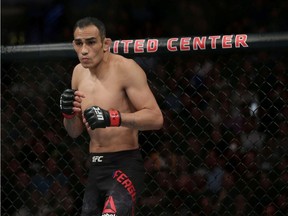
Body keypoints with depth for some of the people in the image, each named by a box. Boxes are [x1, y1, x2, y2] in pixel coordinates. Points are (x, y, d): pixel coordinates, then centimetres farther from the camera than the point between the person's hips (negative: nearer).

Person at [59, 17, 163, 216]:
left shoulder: (125, 68, -13)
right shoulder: (79, 72, 9)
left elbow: (156, 118, -20)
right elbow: (75, 132, 16)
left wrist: (112, 117, -33)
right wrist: (69, 113, -7)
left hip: (125, 165, -8)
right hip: (96, 168, 8)